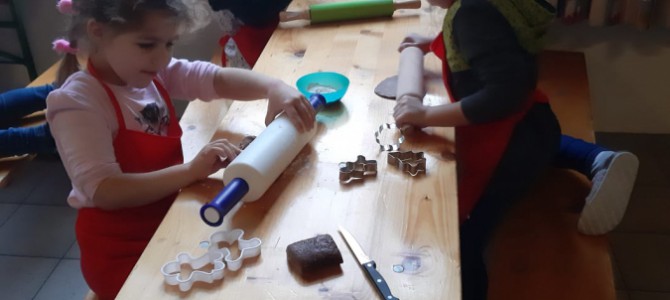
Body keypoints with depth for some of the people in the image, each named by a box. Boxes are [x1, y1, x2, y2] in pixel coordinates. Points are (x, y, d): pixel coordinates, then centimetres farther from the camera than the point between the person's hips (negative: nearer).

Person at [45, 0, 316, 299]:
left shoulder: (153, 72, 0)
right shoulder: (77, 102, -20)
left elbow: (219, 79, -9)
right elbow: (103, 192, -29)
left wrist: (274, 88, -29)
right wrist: (191, 171, -39)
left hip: (170, 220, 7)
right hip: (121, 252, -6)